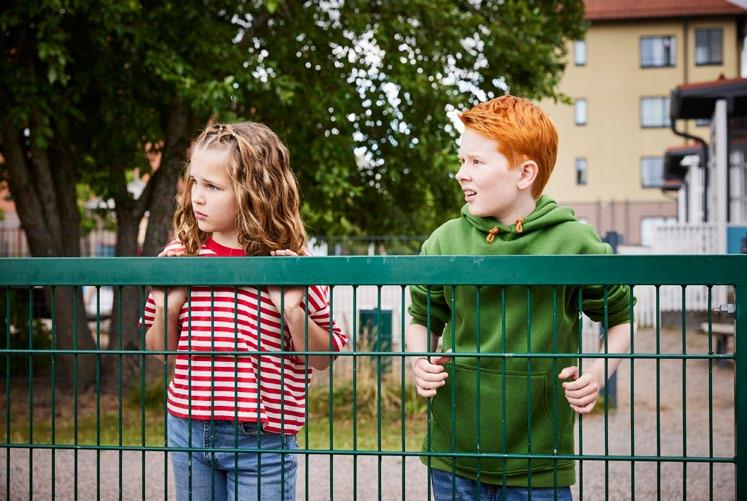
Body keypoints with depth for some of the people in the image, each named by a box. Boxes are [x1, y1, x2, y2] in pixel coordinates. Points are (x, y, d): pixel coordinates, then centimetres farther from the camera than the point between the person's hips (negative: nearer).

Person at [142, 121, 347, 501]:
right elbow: (158, 348, 12)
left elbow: (323, 358, -2)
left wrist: (293, 312, -18)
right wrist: (166, 309, -7)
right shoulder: (180, 257, 0)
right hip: (188, 429, 4)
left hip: (261, 441, -3)